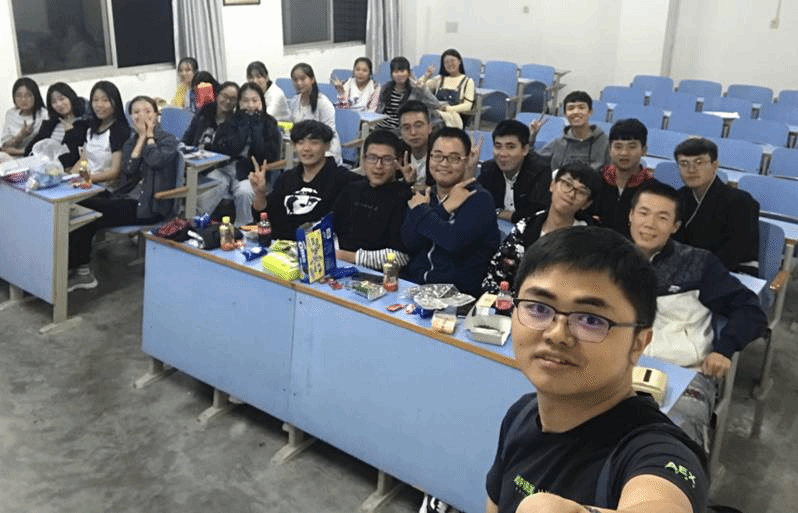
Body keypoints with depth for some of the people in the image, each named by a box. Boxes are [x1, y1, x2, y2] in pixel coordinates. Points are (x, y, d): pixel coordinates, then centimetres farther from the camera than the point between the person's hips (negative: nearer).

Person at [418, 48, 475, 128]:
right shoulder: (439, 79, 28)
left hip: (452, 114, -3)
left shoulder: (468, 81, 14)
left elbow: (468, 106, 1)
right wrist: (426, 76, 8)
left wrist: (448, 108, -11)